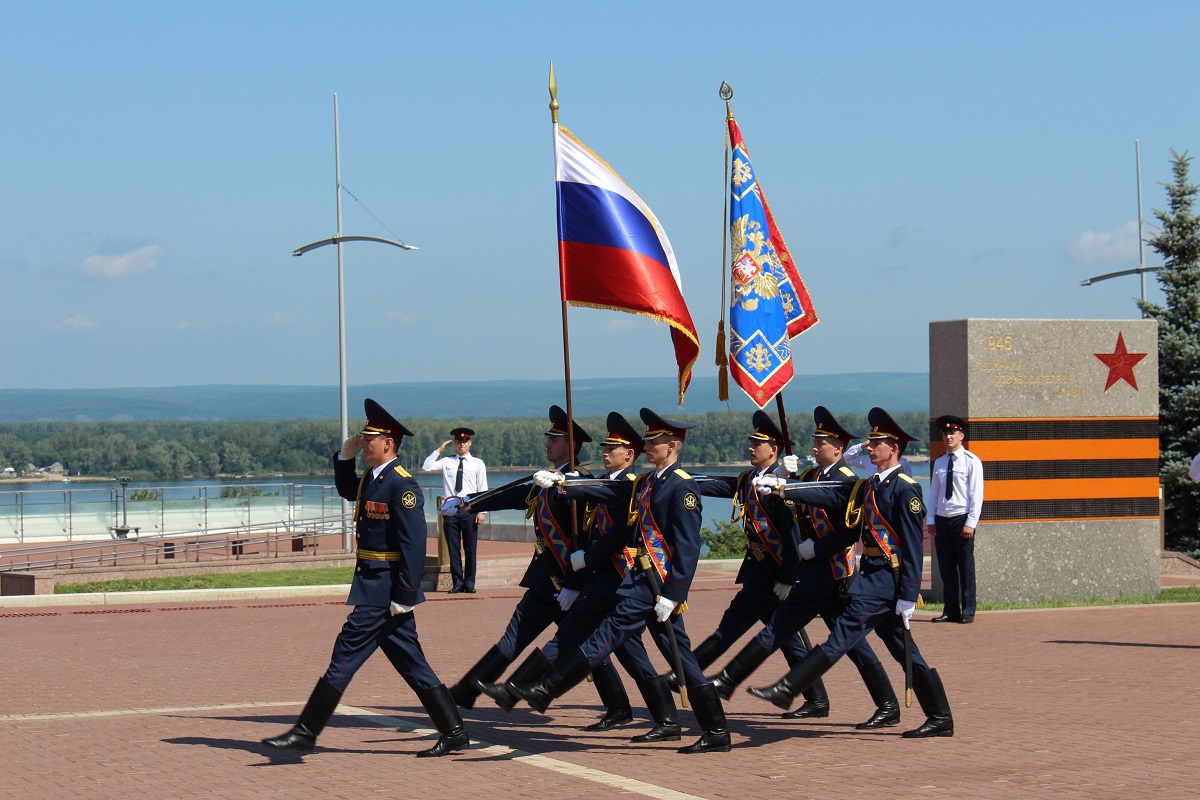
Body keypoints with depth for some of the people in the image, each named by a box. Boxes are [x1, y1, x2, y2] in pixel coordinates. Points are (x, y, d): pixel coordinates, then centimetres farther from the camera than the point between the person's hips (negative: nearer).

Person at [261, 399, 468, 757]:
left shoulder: (401, 485, -16)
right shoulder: (371, 479, 12)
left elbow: (414, 544, -20)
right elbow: (346, 490, 35)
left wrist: (404, 595, -22)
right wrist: (345, 457, 16)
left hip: (384, 589, -10)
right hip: (373, 585, 10)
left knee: (347, 652, -5)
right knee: (411, 663, 10)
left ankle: (307, 731, 1)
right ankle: (454, 732, 13)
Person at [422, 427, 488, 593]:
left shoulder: (478, 464, 7)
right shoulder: (446, 462, 9)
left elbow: (483, 490, 4)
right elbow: (425, 468, -1)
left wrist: (481, 511, -5)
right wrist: (438, 450, -1)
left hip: (469, 510, -1)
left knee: (470, 548, 1)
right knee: (453, 548, 3)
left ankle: (469, 583, 8)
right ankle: (457, 583, 9)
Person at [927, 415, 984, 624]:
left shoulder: (971, 461, -3)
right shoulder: (939, 462, 12)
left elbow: (976, 495, -6)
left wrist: (971, 522, -13)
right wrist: (931, 519, 6)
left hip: (962, 520, -5)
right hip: (942, 520, 5)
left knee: (966, 568, -1)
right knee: (946, 568, 6)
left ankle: (968, 612, 4)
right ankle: (950, 611, 11)